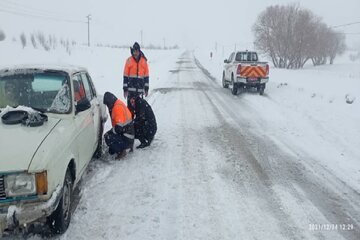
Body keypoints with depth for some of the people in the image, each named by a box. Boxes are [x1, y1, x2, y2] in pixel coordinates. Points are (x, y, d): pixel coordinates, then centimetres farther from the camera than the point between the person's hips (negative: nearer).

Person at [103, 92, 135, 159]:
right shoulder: (118, 105, 11)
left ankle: (121, 151, -7)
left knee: (108, 138, -23)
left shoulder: (118, 107, -21)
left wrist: (110, 132, -11)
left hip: (127, 139, -11)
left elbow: (119, 127, -25)